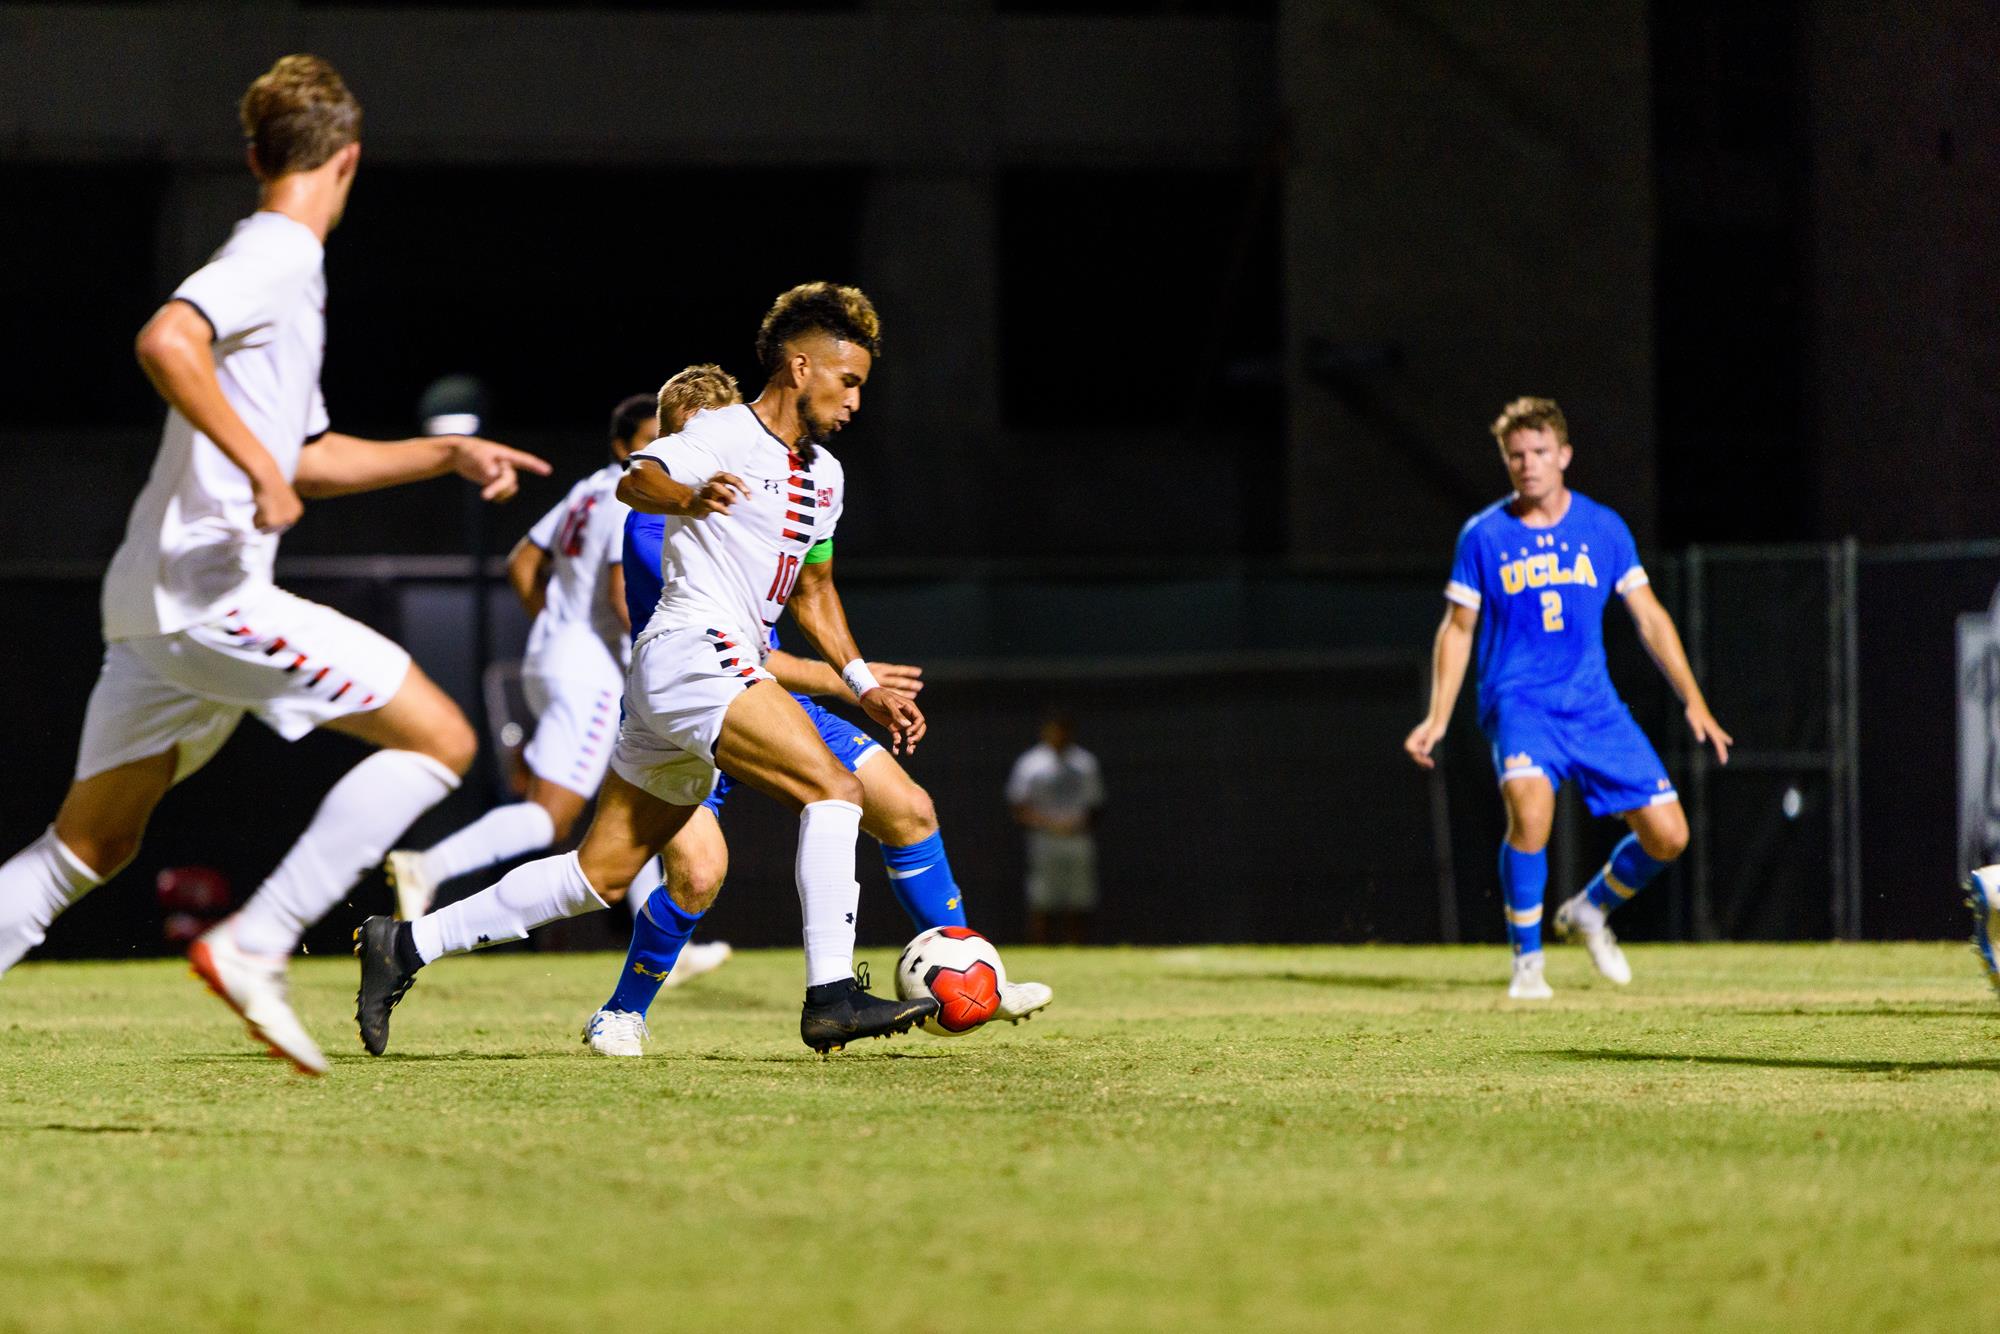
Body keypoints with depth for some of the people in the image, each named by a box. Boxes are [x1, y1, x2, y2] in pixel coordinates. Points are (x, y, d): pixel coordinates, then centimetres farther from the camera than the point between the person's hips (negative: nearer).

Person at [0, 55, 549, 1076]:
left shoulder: (280, 268, 23)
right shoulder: (276, 259, -8)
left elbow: (309, 458, 32)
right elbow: (165, 341, -27)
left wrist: (448, 453, 29)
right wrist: (260, 466, -25)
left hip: (153, 605, 10)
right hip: (208, 592, -10)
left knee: (91, 842, 14)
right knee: (437, 737, -7)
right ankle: (252, 948, -14)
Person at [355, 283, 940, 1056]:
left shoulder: (824, 476, 21)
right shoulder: (726, 434, -7)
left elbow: (812, 591, 33)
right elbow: (637, 481, -25)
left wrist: (865, 686, 27)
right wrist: (689, 497, -47)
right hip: (695, 651, -9)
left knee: (600, 875, 9)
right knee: (832, 791, -22)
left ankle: (406, 945, 13)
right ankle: (830, 995, -28)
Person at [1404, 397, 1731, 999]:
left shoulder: (1603, 528, 4)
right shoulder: (1483, 536, 0)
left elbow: (1649, 616, 10)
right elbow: (1457, 629, 9)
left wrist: (1694, 703, 5)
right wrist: (1437, 718, 1)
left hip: (1594, 704, 3)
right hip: (1518, 701, -3)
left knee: (1668, 835, -5)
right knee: (1530, 808, -32)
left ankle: (1589, 911, 25)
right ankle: (1526, 961, -15)